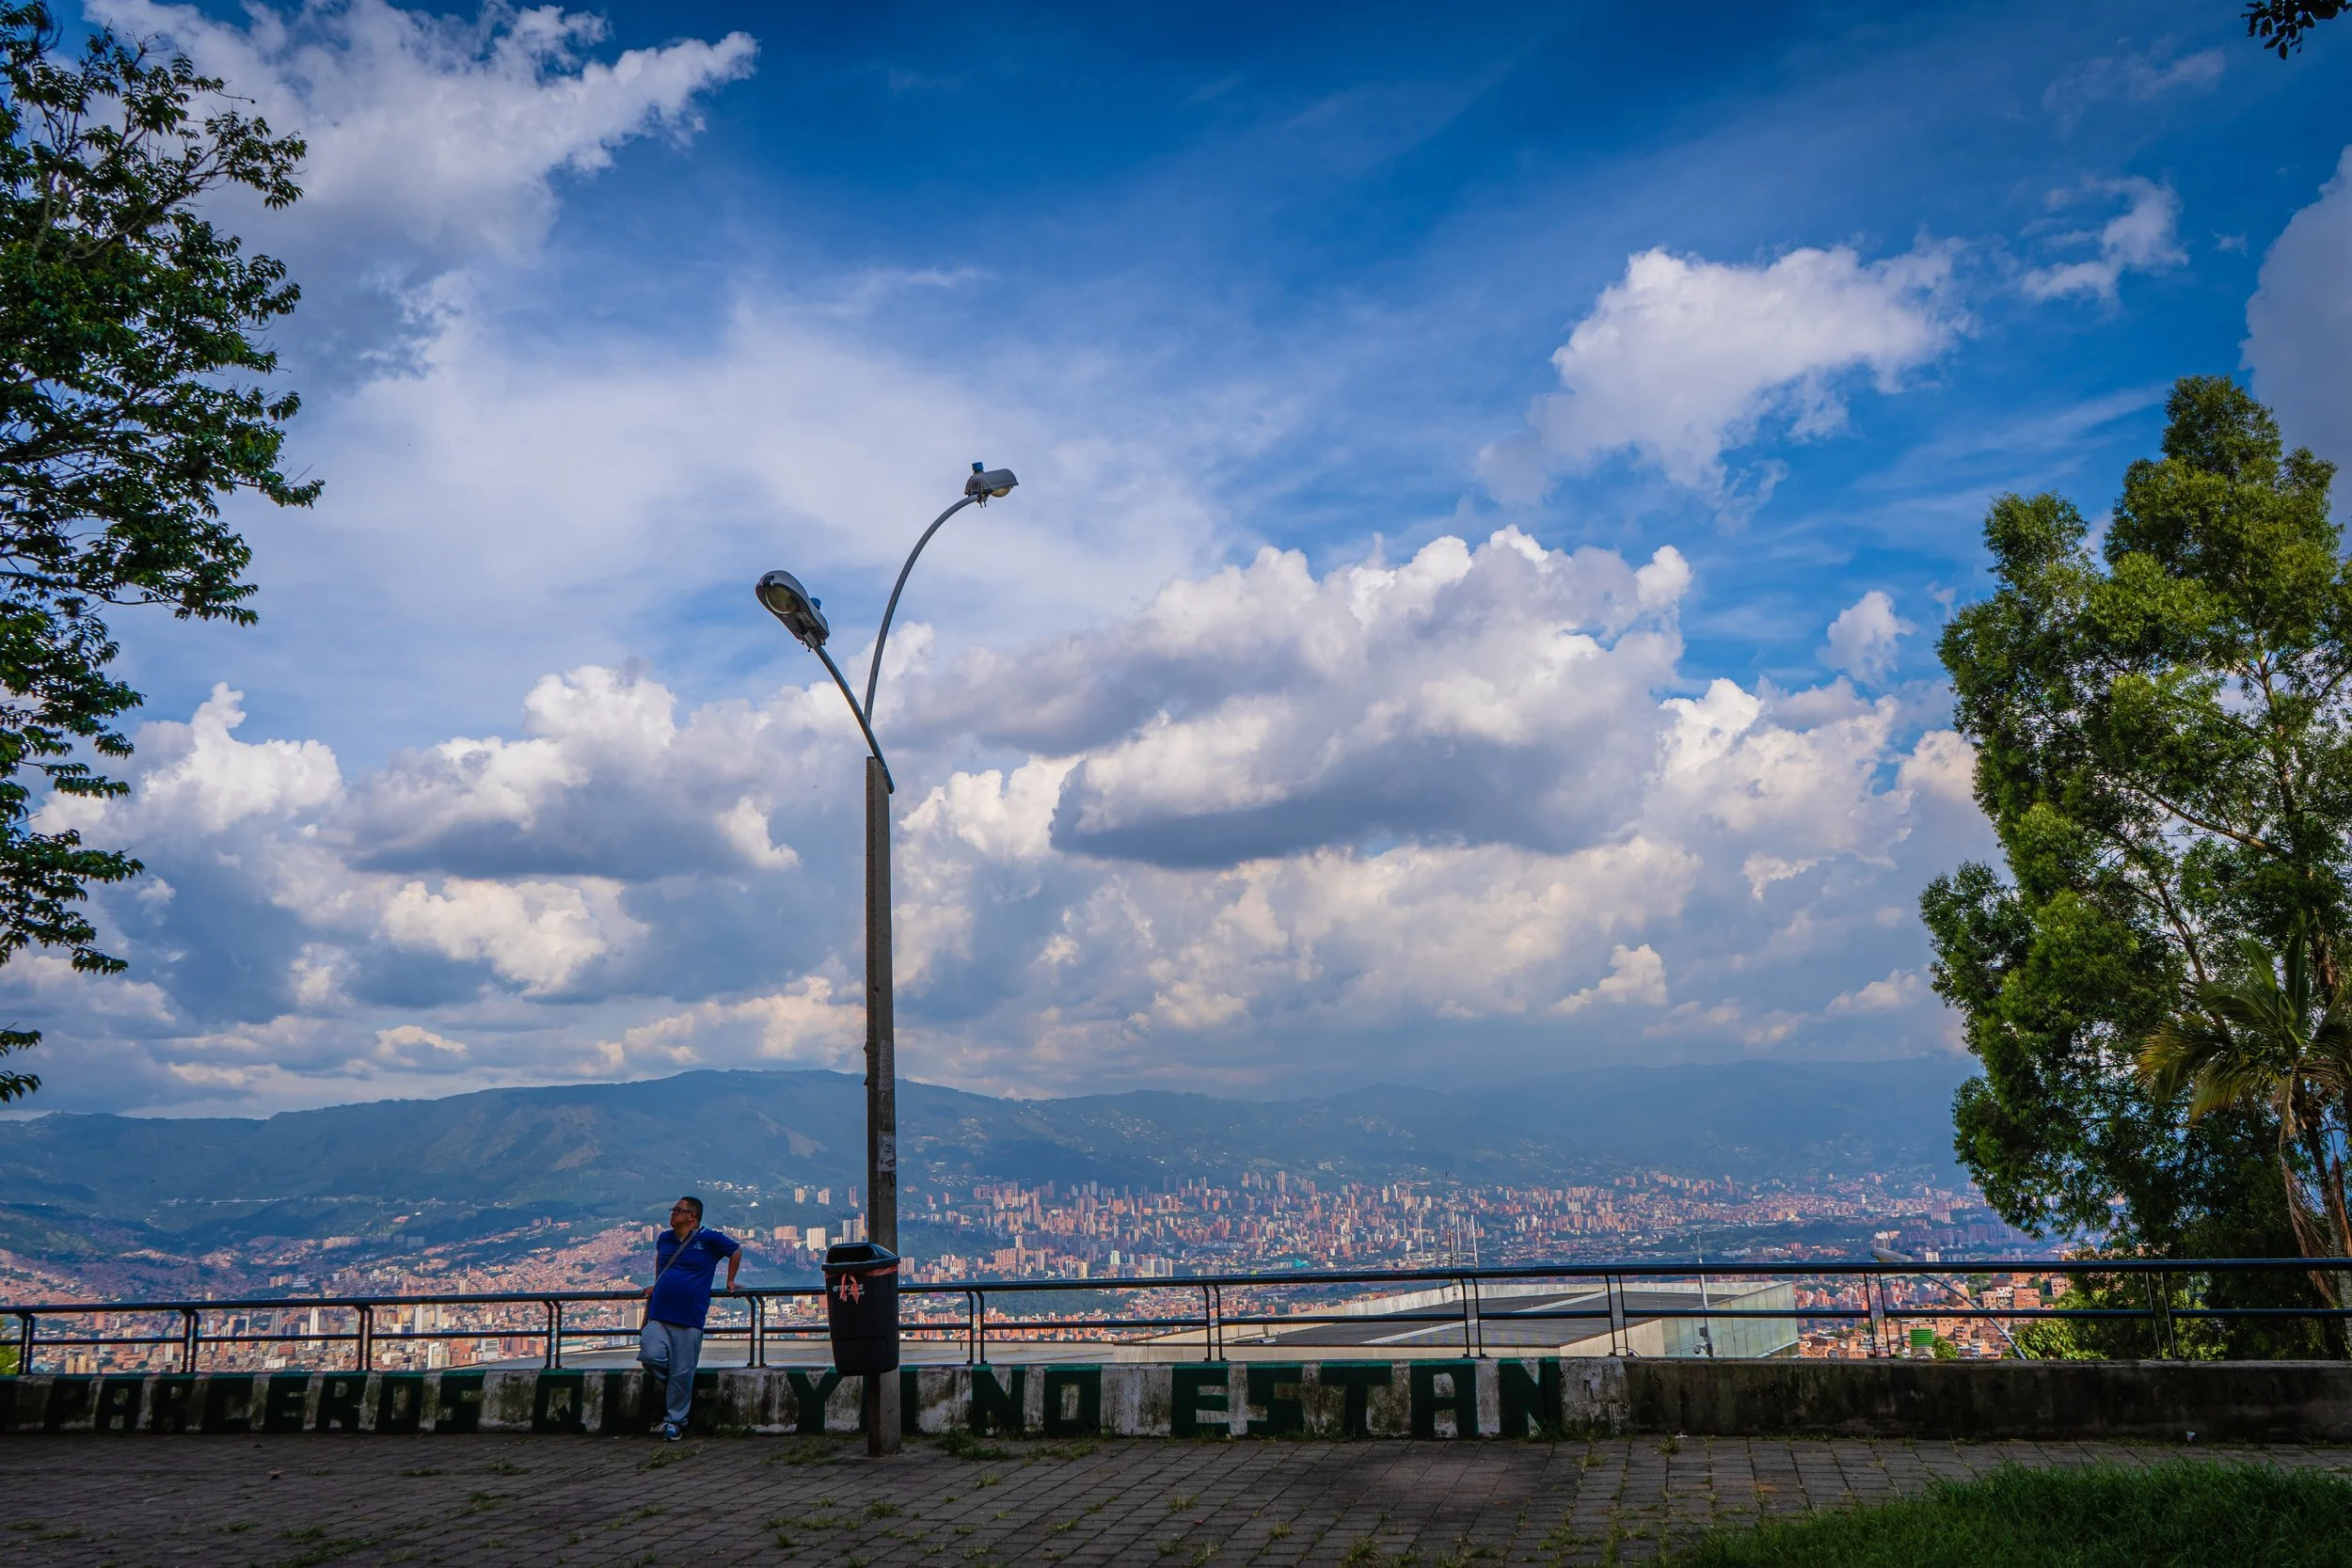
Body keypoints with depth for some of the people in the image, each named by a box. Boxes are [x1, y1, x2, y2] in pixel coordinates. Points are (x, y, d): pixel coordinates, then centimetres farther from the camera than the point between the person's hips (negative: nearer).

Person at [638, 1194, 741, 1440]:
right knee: (651, 1357, -17)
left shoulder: (709, 1239, -4)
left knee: (682, 1373, 0)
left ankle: (675, 1420, 14)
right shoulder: (664, 1238, 11)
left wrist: (730, 1282, 13)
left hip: (689, 1319, -4)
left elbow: (736, 1251, 11)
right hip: (658, 1315, 4)